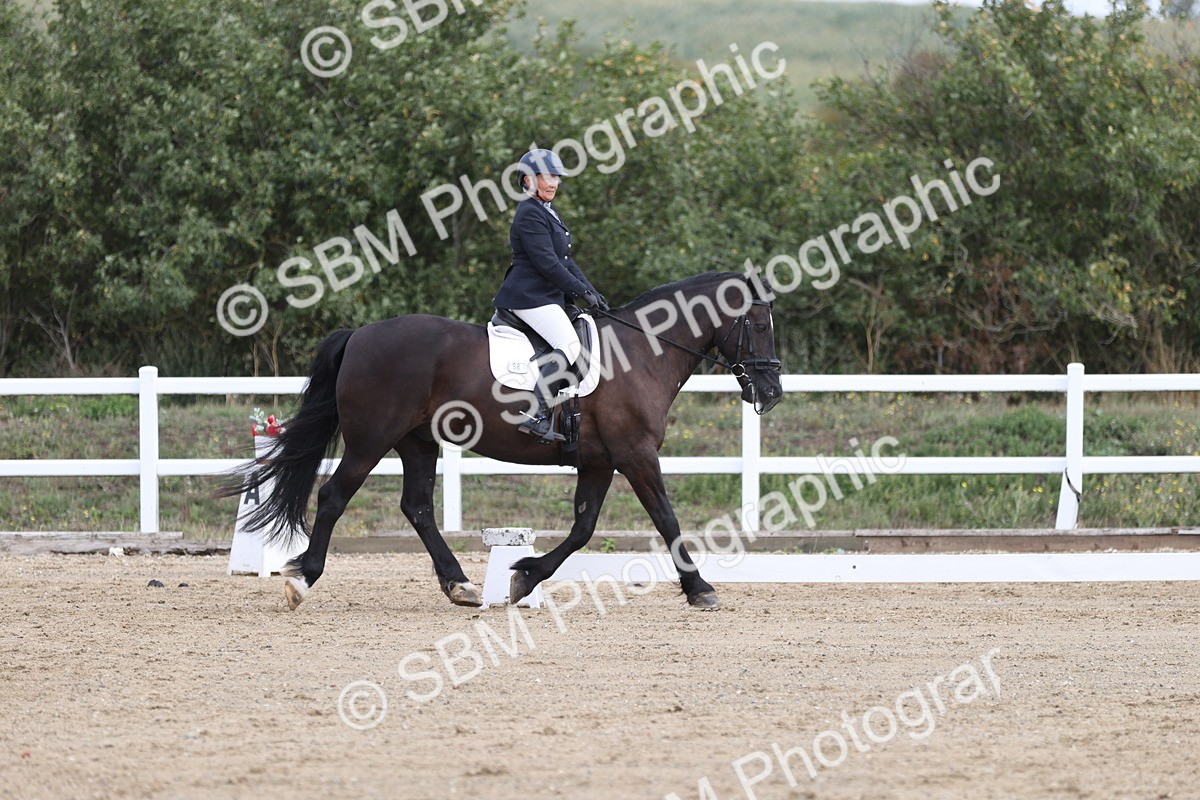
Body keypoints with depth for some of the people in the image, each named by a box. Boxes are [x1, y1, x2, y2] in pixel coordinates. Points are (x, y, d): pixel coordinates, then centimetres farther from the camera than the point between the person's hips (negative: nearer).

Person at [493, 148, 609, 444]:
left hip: (546, 296, 11)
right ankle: (535, 415, -35)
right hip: (530, 295, -11)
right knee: (569, 345, -25)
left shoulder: (549, 213, 21)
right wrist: (583, 292, -14)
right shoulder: (530, 214, -12)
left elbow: (565, 260, 21)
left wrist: (591, 291, 10)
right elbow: (547, 264, -18)